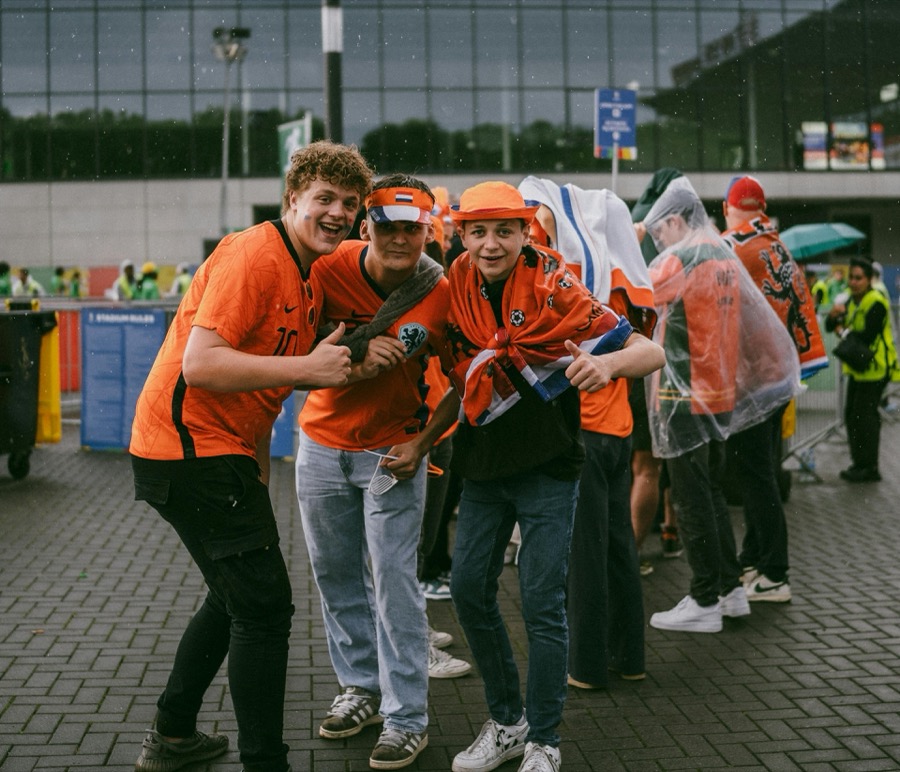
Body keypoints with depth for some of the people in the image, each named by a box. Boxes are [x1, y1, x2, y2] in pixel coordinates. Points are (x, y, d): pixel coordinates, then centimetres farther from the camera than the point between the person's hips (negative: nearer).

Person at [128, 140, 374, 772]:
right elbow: (201, 364, -27)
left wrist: (259, 465, 11)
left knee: (237, 597, 22)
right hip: (191, 448, -11)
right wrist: (307, 369, -24)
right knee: (265, 606, -8)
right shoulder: (254, 255, -17)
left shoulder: (306, 273, 14)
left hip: (221, 448, 11)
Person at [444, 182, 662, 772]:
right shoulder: (459, 287, -2)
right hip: (484, 465, 5)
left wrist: (607, 363, -39)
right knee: (470, 589, 6)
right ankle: (507, 722, 25)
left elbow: (648, 351, -17)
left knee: (542, 603, -3)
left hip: (548, 467, -5)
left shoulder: (554, 289, -14)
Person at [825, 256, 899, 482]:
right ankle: (858, 463, 21)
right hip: (858, 368, 9)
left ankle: (869, 467, -4)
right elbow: (830, 327, 10)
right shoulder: (852, 300, 13)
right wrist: (834, 315, -12)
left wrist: (844, 332, -9)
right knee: (851, 415, 11)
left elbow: (868, 336, -23)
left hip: (874, 368, -9)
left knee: (865, 417, -11)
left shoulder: (876, 303, -15)